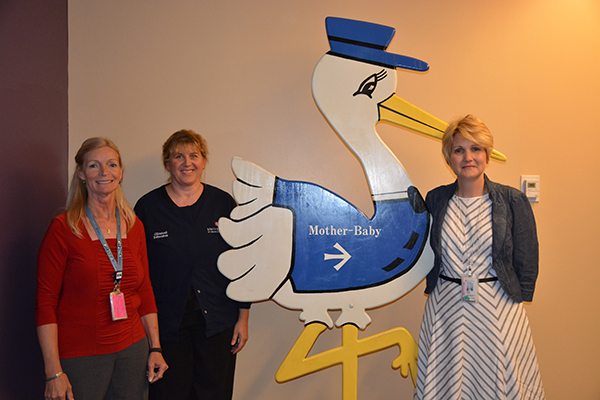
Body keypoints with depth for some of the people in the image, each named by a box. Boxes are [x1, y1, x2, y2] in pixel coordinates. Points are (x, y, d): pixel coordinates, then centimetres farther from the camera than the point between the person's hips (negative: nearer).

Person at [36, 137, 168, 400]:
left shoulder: (133, 225, 5)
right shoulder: (63, 228, -9)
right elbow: (46, 302, -9)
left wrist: (155, 348, 8)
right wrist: (54, 373, -12)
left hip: (133, 349, 4)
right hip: (80, 356, -4)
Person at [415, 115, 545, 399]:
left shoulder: (512, 200, -5)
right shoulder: (435, 199, 2)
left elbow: (526, 261, -1)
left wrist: (518, 301, 0)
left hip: (497, 308, -2)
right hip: (445, 309, 2)